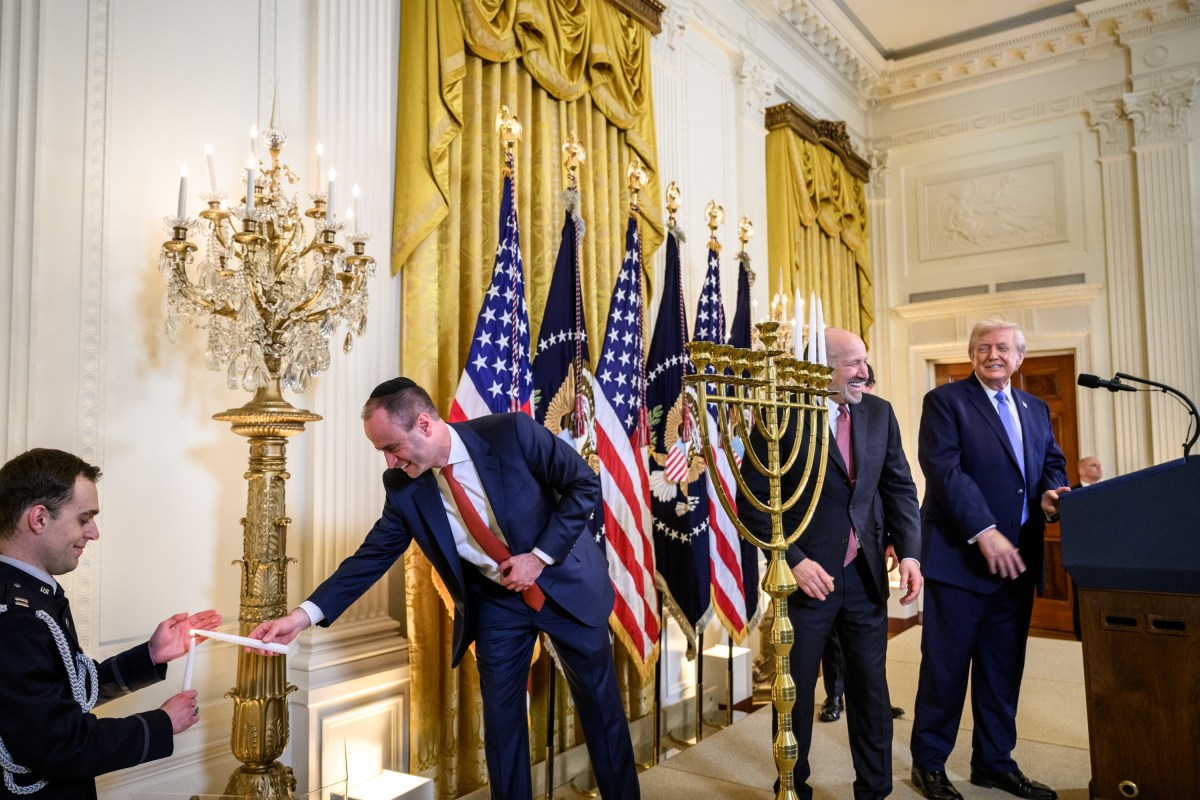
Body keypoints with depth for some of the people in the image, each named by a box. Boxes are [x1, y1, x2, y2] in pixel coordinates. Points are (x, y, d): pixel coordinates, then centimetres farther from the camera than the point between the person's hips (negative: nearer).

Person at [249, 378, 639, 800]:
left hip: (565, 583, -2)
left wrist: (540, 556, -21)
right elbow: (373, 554, -5)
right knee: (500, 718, 8)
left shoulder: (511, 432, -25)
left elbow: (585, 484, -17)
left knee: (601, 705, 10)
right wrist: (304, 614, -15)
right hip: (495, 603, 3)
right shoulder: (402, 487, -12)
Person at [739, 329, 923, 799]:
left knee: (871, 690, 14)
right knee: (795, 693, 12)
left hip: (865, 575, 4)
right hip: (808, 574, -4)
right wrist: (793, 560, -19)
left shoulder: (879, 413, 4)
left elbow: (899, 488, 6)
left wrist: (909, 552, -7)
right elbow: (753, 501, -11)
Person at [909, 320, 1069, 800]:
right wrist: (984, 532, -22)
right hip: (960, 556, -6)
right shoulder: (945, 401, -4)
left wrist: (1052, 492, -8)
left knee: (1003, 667, 14)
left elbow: (1052, 463, 17)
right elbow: (943, 469, -15)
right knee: (946, 666, 3)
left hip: (1017, 558, 6)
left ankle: (994, 761, 29)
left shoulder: (1036, 409, 17)